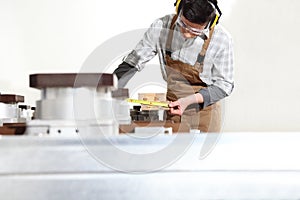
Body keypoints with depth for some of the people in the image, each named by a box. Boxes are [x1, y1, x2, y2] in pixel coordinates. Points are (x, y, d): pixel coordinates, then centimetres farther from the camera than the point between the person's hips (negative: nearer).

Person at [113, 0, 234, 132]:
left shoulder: (222, 39, -17)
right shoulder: (161, 27, -13)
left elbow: (224, 85, -8)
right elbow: (132, 63, -4)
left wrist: (190, 100, -22)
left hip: (203, 111, -1)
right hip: (172, 108, 2)